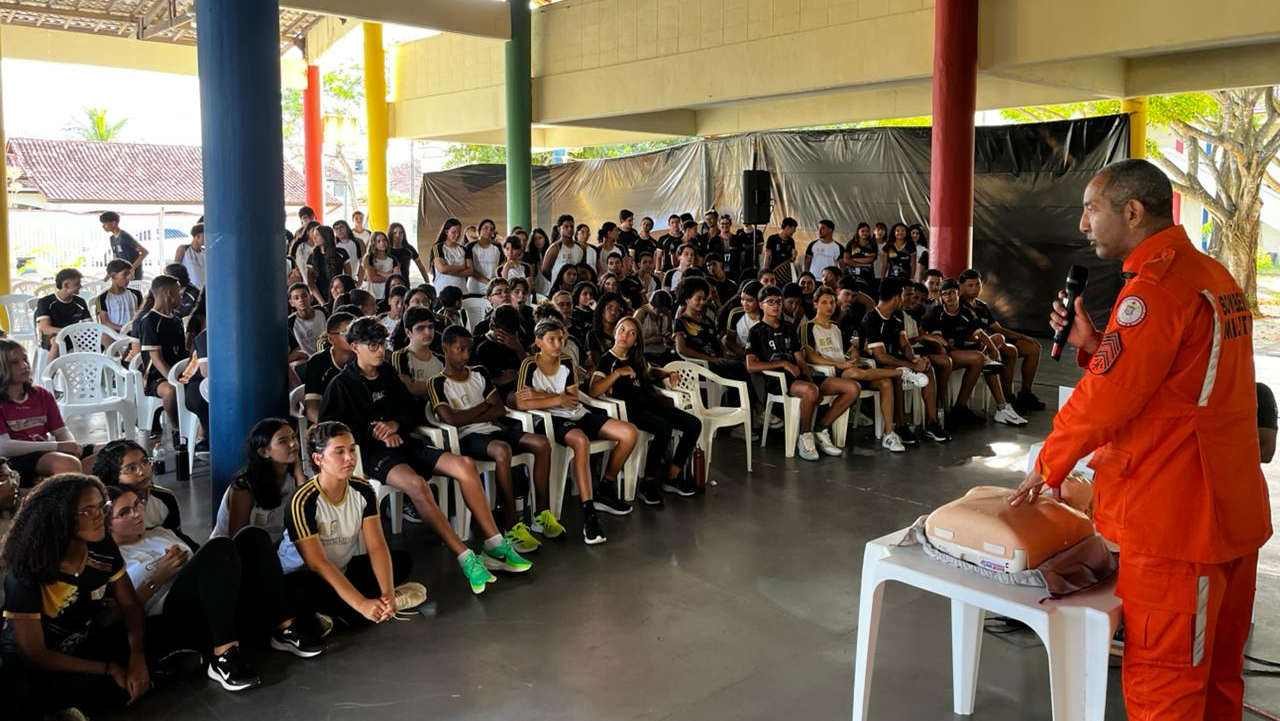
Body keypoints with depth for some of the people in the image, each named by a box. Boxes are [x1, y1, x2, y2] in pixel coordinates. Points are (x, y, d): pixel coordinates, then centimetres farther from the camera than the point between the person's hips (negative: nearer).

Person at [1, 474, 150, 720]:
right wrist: (110, 669, -24)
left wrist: (138, 657, -26)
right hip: (34, 668, -5)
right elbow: (35, 654, -23)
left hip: (86, 642, 6)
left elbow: (131, 606, -6)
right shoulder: (26, 573, -27)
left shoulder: (104, 549, -11)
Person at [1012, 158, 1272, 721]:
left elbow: (1107, 398, -20)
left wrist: (1049, 464, -4)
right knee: (1216, 671, 20)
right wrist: (1091, 344, 5)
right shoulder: (1214, 277, 12)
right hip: (1232, 508, 9)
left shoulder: (1156, 286, -18)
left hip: (1172, 516, -9)